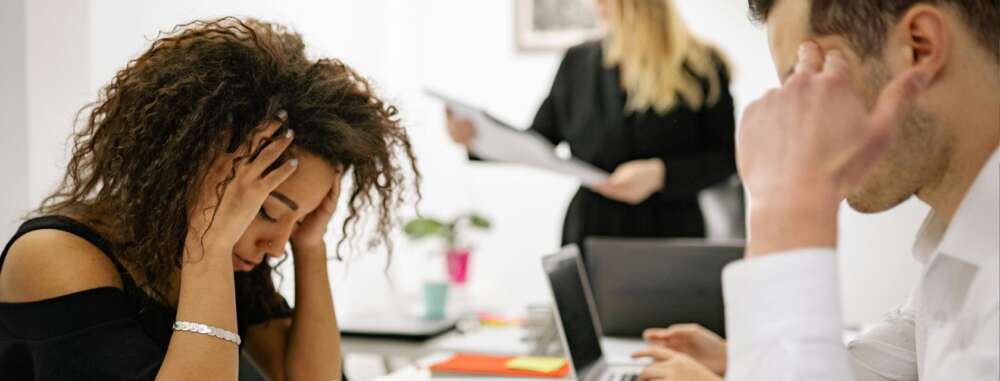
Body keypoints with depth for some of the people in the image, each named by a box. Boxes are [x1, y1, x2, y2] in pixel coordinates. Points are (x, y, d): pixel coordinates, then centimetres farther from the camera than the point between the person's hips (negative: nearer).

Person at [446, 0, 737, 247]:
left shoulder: (702, 67, -3)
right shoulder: (579, 62, 7)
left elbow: (726, 158, -4)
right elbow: (539, 142, 13)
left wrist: (660, 174, -18)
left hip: (671, 235, -2)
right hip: (592, 233, 2)